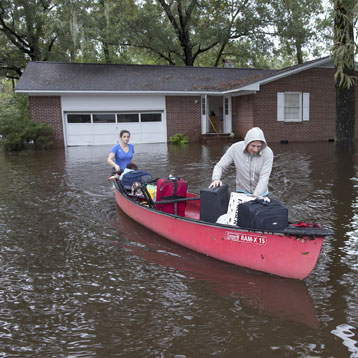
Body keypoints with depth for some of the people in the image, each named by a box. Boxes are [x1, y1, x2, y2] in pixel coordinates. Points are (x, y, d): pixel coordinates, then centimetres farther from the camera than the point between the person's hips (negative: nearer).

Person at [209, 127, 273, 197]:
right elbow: (220, 166, -7)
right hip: (242, 191, 0)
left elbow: (264, 178, -22)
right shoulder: (235, 148, -15)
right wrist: (216, 179, -27)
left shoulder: (268, 153, -18)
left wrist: (255, 197, -32)